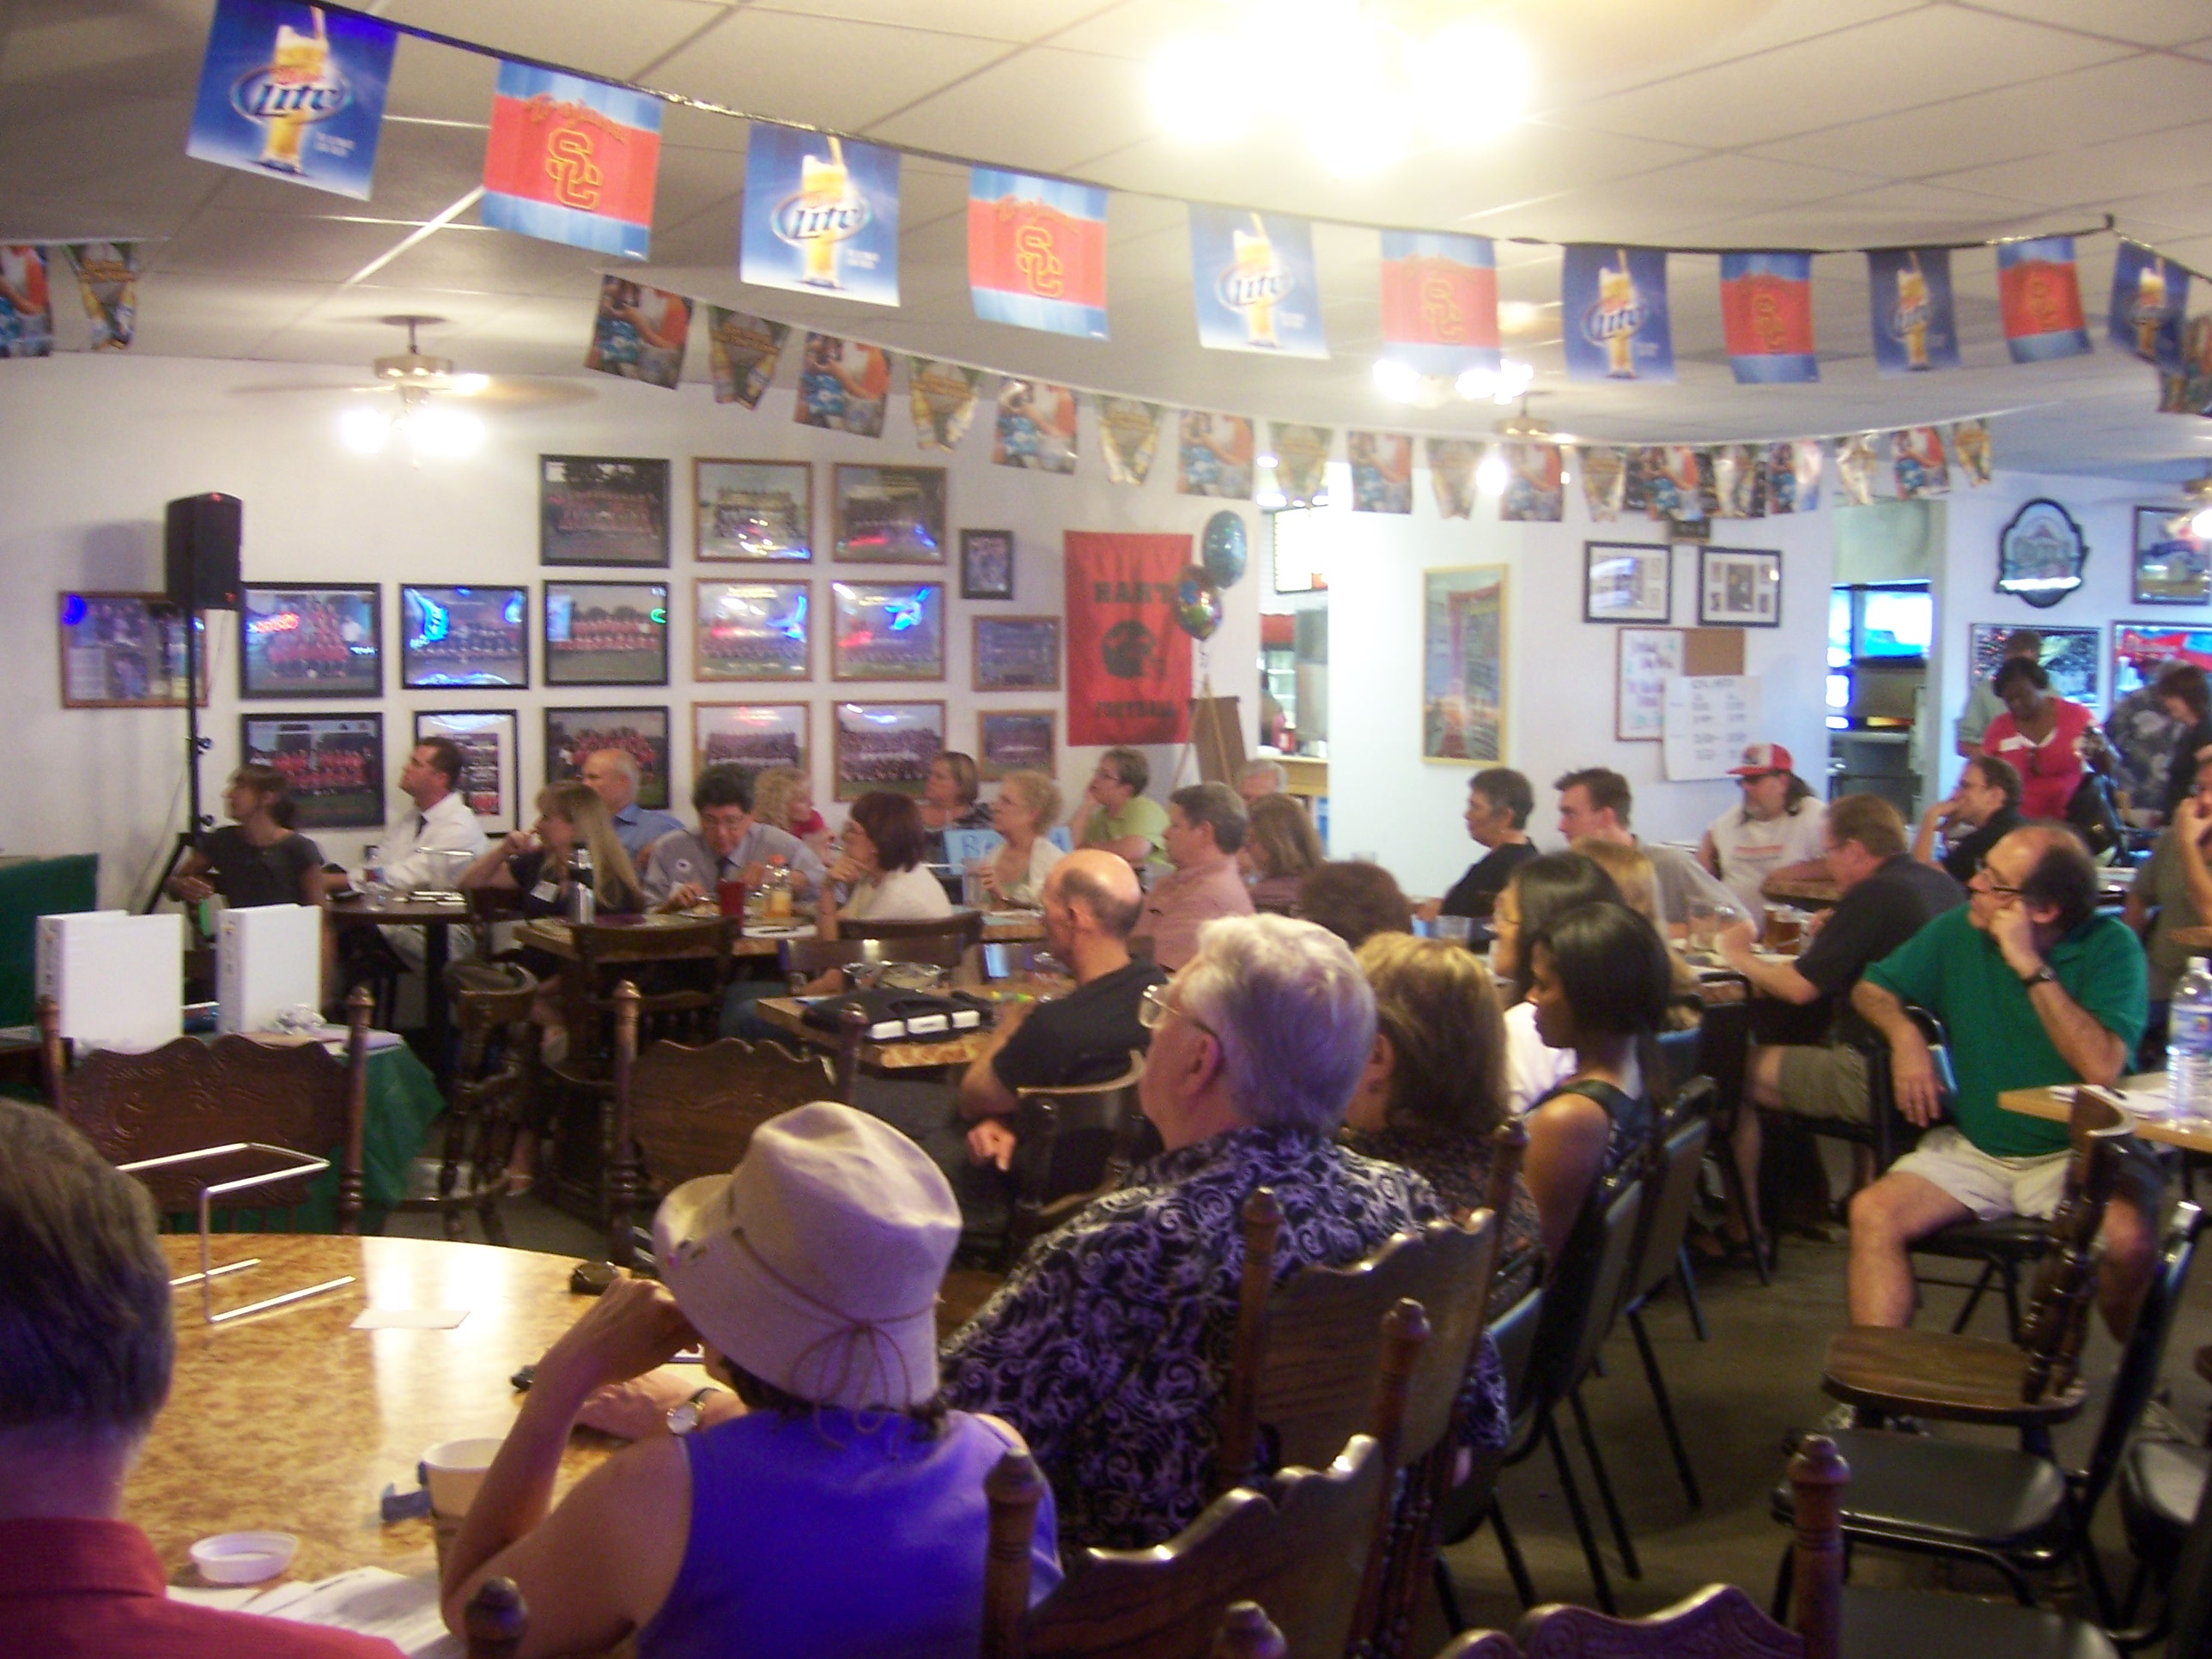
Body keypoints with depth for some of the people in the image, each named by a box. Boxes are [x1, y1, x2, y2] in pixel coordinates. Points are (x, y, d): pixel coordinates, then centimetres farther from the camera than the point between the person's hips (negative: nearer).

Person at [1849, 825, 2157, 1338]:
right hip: (1973, 1149, 3)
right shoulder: (1960, 930, 1)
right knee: (1873, 1211, -23)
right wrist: (1904, 1034, -10)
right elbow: (1872, 989, 12)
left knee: (2126, 1239, -33)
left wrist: (2031, 967, -22)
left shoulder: (2109, 945, -10)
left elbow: (2102, 1068, -24)